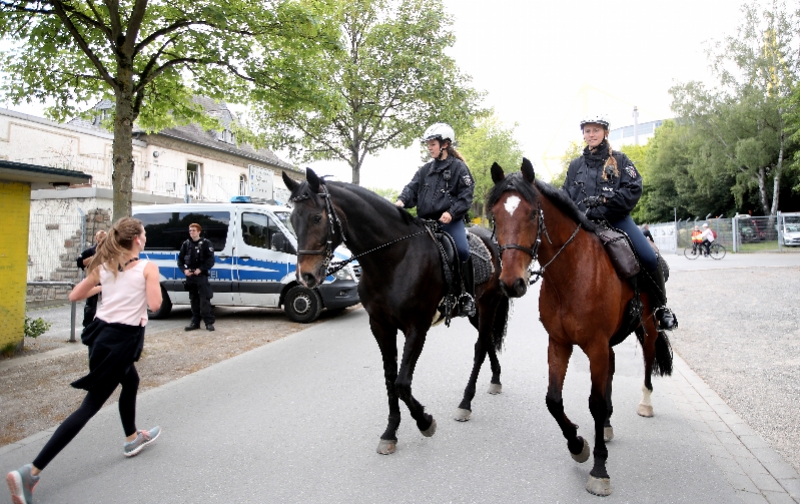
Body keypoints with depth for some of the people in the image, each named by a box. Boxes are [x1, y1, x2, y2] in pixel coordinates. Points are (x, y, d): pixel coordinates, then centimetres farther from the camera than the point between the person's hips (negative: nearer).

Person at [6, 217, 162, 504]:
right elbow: (154, 305, -19)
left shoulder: (104, 266, 6)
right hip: (122, 340, -8)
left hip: (102, 333, 8)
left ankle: (132, 439, 47)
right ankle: (30, 472, -7)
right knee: (90, 407, -3)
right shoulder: (148, 268, -11)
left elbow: (74, 296, 9)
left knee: (131, 381, 31)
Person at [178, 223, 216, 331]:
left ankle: (209, 322, -5)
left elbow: (211, 260, -8)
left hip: (201, 275, -5)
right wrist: (184, 270, -5)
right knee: (193, 300, 11)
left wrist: (200, 269, -17)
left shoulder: (206, 243, -3)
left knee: (204, 299, -8)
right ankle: (195, 322, 18)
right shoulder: (186, 244, 9)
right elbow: (180, 259, 12)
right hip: (189, 276, 5)